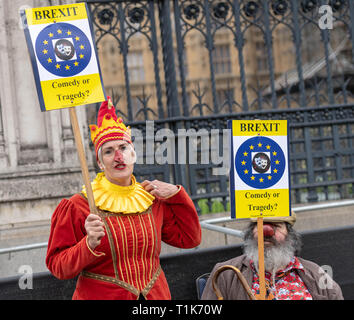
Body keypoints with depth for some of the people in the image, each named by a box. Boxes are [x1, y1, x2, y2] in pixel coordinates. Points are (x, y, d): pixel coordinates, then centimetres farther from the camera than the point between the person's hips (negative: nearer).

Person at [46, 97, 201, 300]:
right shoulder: (77, 206, -8)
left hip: (156, 294, 4)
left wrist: (176, 195, 2)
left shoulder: (152, 200, 4)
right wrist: (89, 245, -26)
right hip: (100, 296, -3)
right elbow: (57, 266, -9)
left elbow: (189, 239, 10)